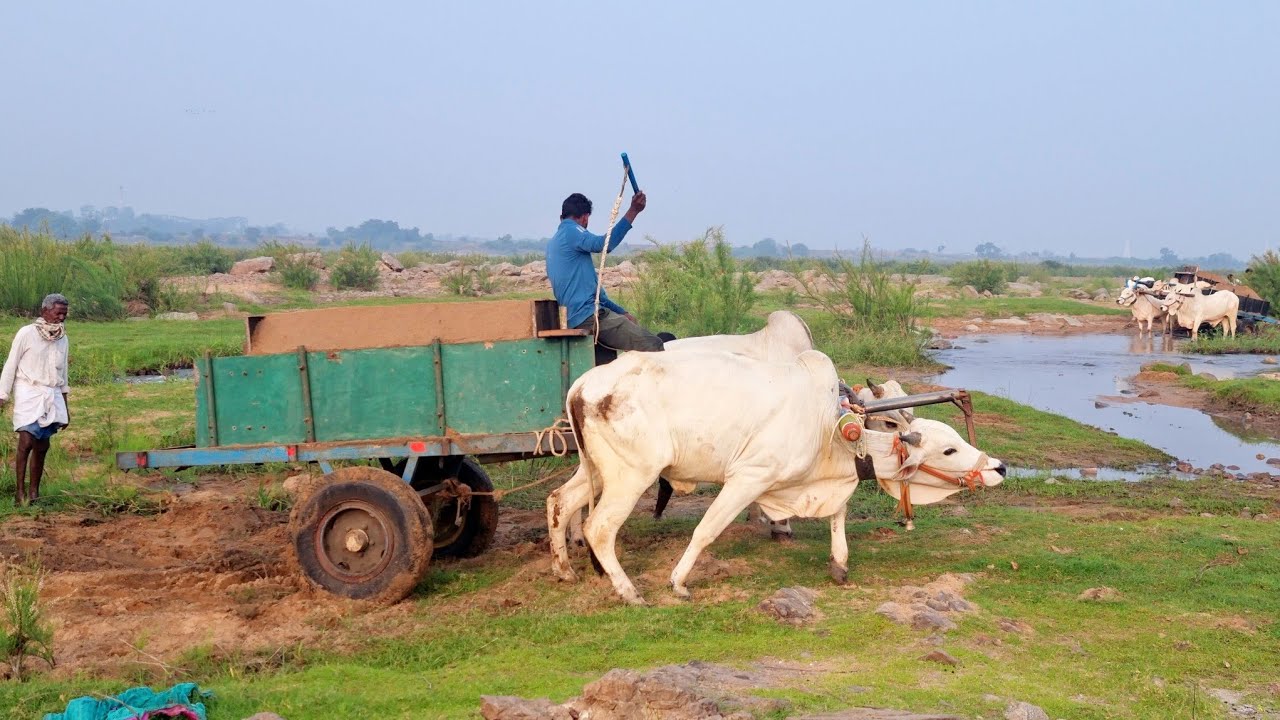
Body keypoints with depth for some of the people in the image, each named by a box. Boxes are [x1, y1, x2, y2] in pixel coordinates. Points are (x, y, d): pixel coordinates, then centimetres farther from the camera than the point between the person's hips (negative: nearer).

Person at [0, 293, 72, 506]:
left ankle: (34, 492, 9)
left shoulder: (63, 339, 11)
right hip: (29, 394, -5)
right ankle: (21, 493, -11)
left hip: (52, 396, 5)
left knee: (42, 447, 4)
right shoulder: (27, 333, -5)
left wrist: (65, 406, 19)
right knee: (26, 442, -15)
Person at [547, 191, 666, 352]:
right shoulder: (571, 232, -6)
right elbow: (604, 244, -27)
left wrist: (622, 313, 21)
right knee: (654, 347, -15)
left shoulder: (552, 243, 23)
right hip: (589, 316, -10)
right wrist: (633, 211, -27)